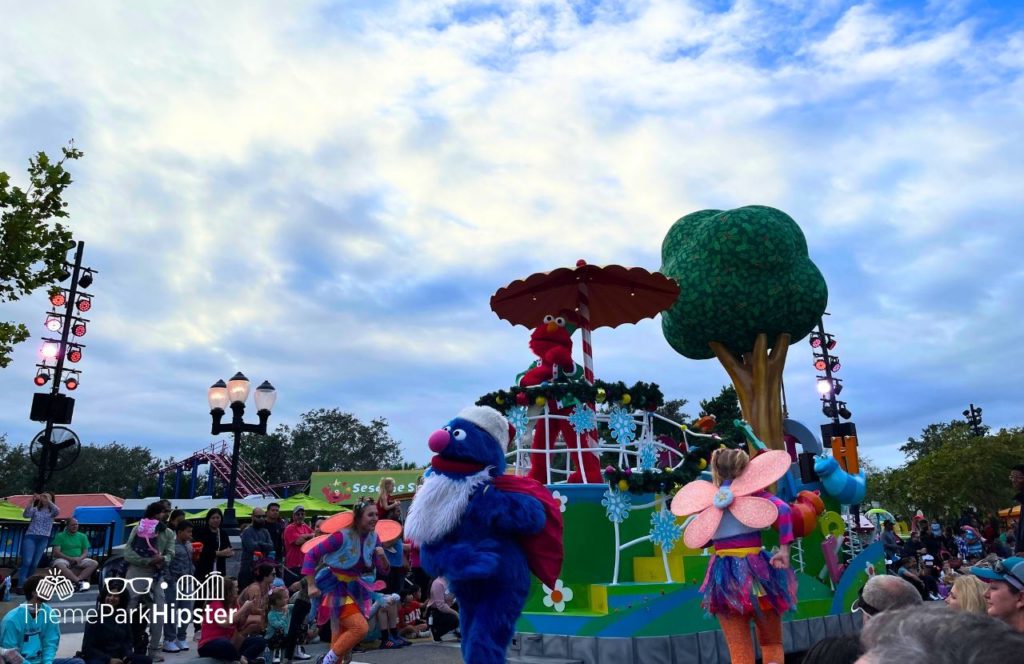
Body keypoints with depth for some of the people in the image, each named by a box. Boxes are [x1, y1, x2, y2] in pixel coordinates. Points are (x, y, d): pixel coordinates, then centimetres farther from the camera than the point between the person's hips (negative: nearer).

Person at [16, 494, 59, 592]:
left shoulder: (52, 511, 10)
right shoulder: (35, 509, 9)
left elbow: (58, 512, -13)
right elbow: (25, 515, -10)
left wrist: (48, 501, -18)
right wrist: (32, 501, -17)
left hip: (43, 539, 1)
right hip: (30, 537, -1)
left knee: (35, 564, 0)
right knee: (27, 561, -14)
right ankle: (20, 585, -14)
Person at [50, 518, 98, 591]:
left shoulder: (82, 536, 14)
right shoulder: (60, 536, 5)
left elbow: (85, 552, 9)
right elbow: (56, 552, -6)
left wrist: (80, 558, -14)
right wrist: (70, 558, -18)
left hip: (79, 560, 3)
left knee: (94, 563, -24)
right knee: (59, 565, -39)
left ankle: (74, 581, -40)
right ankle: (79, 582, -41)